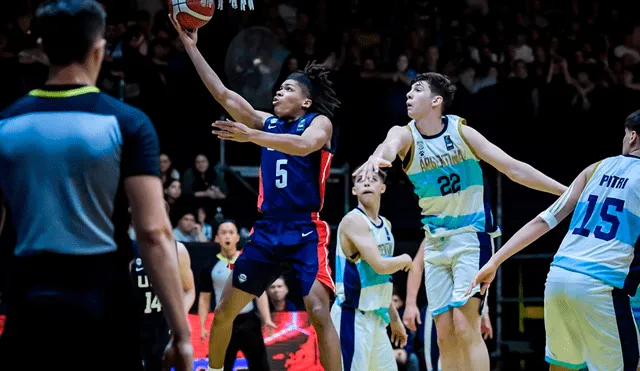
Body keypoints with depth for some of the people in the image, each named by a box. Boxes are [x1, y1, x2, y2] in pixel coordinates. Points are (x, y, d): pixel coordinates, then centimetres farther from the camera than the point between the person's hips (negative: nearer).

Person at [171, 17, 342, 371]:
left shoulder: (319, 122, 0)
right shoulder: (267, 123, 15)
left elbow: (305, 145, -24)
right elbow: (222, 93, 12)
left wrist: (250, 136, -34)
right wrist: (191, 46, 8)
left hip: (306, 231, -6)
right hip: (267, 229, 6)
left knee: (318, 310, -20)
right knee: (224, 309, 7)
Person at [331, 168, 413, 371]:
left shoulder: (386, 225, 13)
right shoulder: (353, 220, -14)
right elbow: (380, 266, -23)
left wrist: (394, 318, 23)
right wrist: (405, 260, -3)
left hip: (376, 316, 9)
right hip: (353, 316, -9)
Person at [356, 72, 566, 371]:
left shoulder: (461, 131, -8)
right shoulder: (405, 134, -3)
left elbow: (514, 169, -6)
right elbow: (391, 144, -29)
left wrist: (567, 191, -10)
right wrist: (378, 156, -55)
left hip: (471, 236, -4)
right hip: (436, 241, 4)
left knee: (465, 326, -16)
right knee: (445, 335, 4)